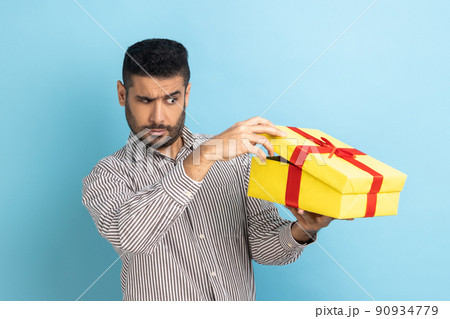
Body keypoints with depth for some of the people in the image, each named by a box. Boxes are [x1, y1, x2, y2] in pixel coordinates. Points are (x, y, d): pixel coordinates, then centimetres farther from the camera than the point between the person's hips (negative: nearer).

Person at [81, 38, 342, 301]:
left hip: (241, 297, 1)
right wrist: (206, 155, -27)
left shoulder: (235, 156, 5)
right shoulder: (108, 176, -5)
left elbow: (263, 244, 2)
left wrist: (300, 232, -18)